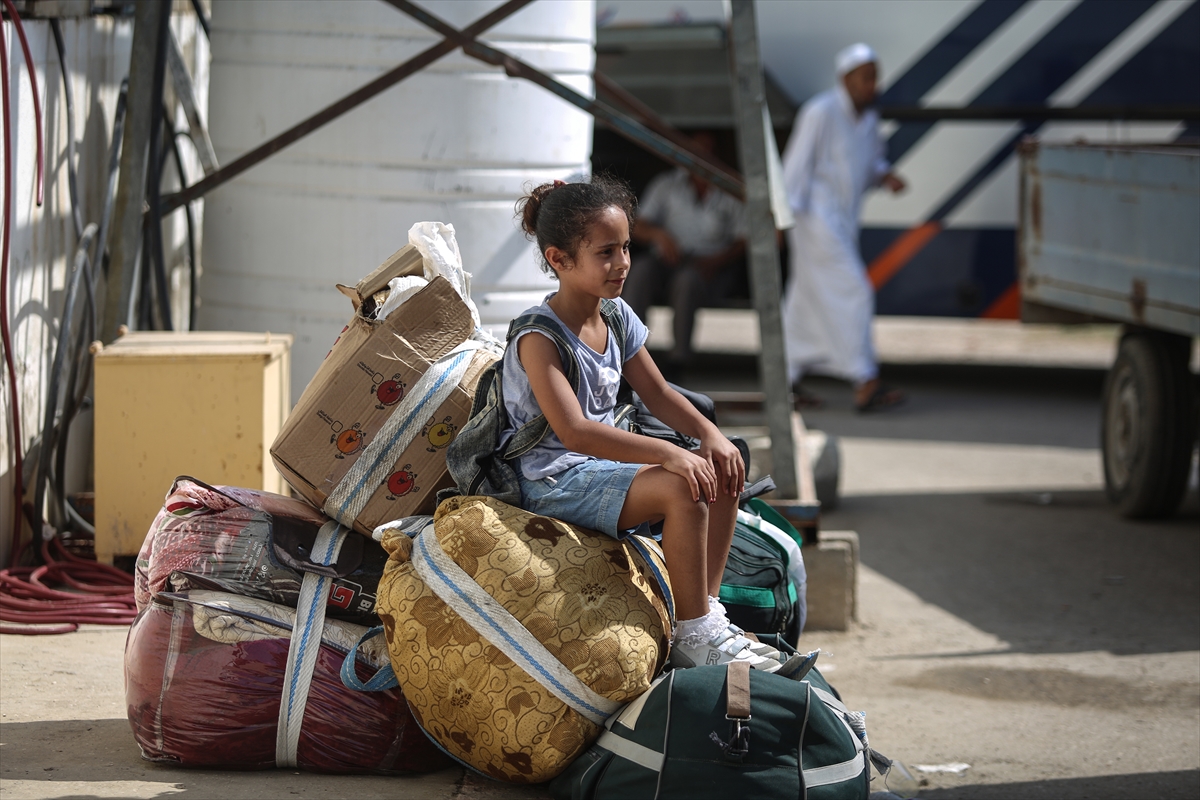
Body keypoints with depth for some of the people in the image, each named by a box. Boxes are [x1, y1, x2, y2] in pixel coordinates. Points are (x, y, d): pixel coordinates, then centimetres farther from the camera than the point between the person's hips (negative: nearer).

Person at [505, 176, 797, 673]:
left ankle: (707, 610, 3)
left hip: (605, 462, 9)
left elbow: (658, 394, 13)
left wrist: (710, 435, -7)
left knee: (723, 472, -2)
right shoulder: (538, 338, -21)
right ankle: (692, 635, -18)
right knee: (681, 488, -27)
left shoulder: (616, 316, 6)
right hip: (555, 482, -9)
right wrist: (668, 454, -36)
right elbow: (572, 430, -31)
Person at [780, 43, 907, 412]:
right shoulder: (820, 113, -14)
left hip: (842, 221, 9)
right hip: (815, 218, -9)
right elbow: (797, 164, -15)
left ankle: (786, 380, 20)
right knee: (850, 293, -15)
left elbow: (871, 163, 22)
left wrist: (886, 176, 0)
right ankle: (865, 385, -19)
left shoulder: (868, 119, 10)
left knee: (809, 303, 13)